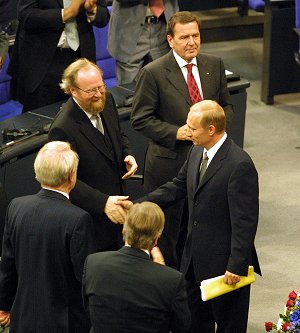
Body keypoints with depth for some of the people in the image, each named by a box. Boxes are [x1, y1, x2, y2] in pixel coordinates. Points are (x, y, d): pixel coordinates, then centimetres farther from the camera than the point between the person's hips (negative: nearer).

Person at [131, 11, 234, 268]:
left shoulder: (214, 65, 3)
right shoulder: (153, 73, -11)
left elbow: (226, 106, 13)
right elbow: (140, 119, -9)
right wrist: (176, 132, -20)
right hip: (169, 162, -4)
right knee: (167, 230, 7)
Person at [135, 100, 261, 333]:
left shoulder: (240, 165, -23)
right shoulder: (197, 152, 3)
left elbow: (245, 221, -22)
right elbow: (177, 188, 14)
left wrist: (237, 265, -21)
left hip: (224, 261, -8)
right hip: (195, 257, 8)